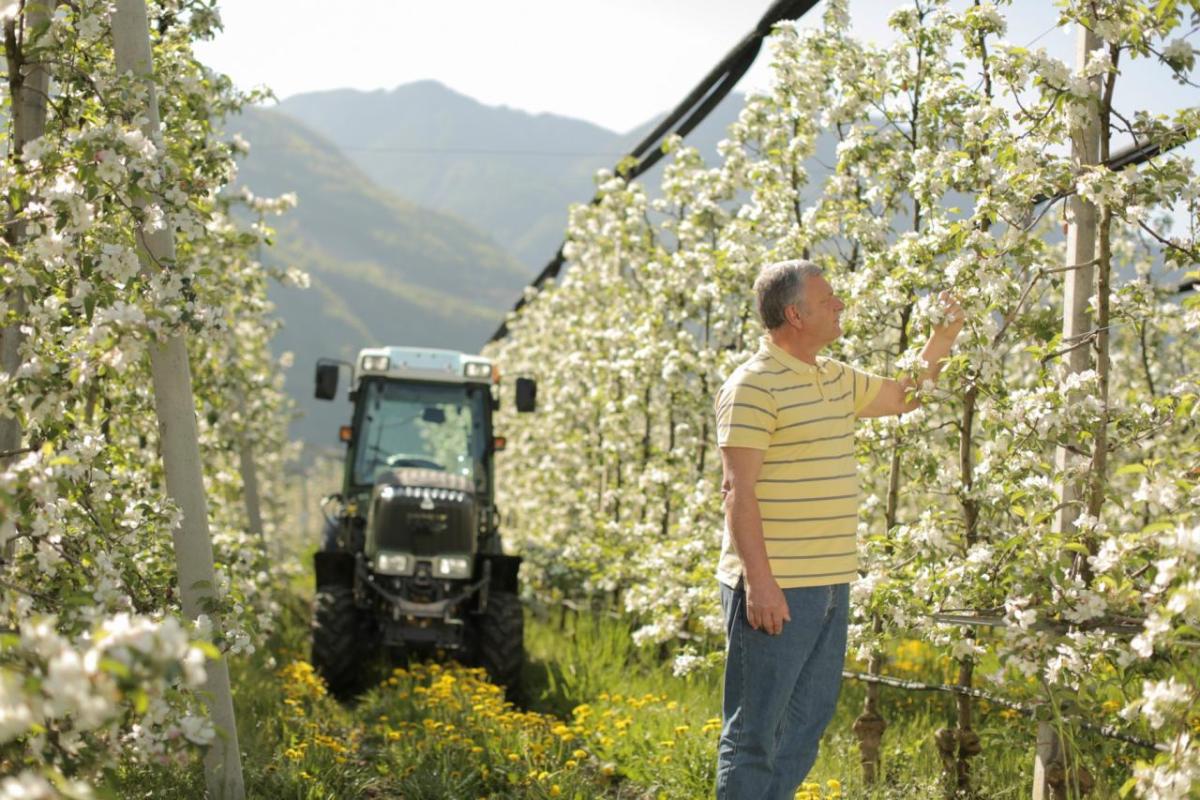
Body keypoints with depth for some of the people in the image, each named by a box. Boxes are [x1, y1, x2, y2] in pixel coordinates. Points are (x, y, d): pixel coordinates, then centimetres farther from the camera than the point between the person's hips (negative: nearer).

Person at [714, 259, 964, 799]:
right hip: (775, 589, -9)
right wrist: (759, 581, -23)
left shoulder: (836, 379, 14)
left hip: (830, 586, 9)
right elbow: (737, 489, -17)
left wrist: (943, 339, 22)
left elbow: (901, 397, 33)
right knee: (754, 730, -4)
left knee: (805, 725, 13)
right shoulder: (753, 387, -12)